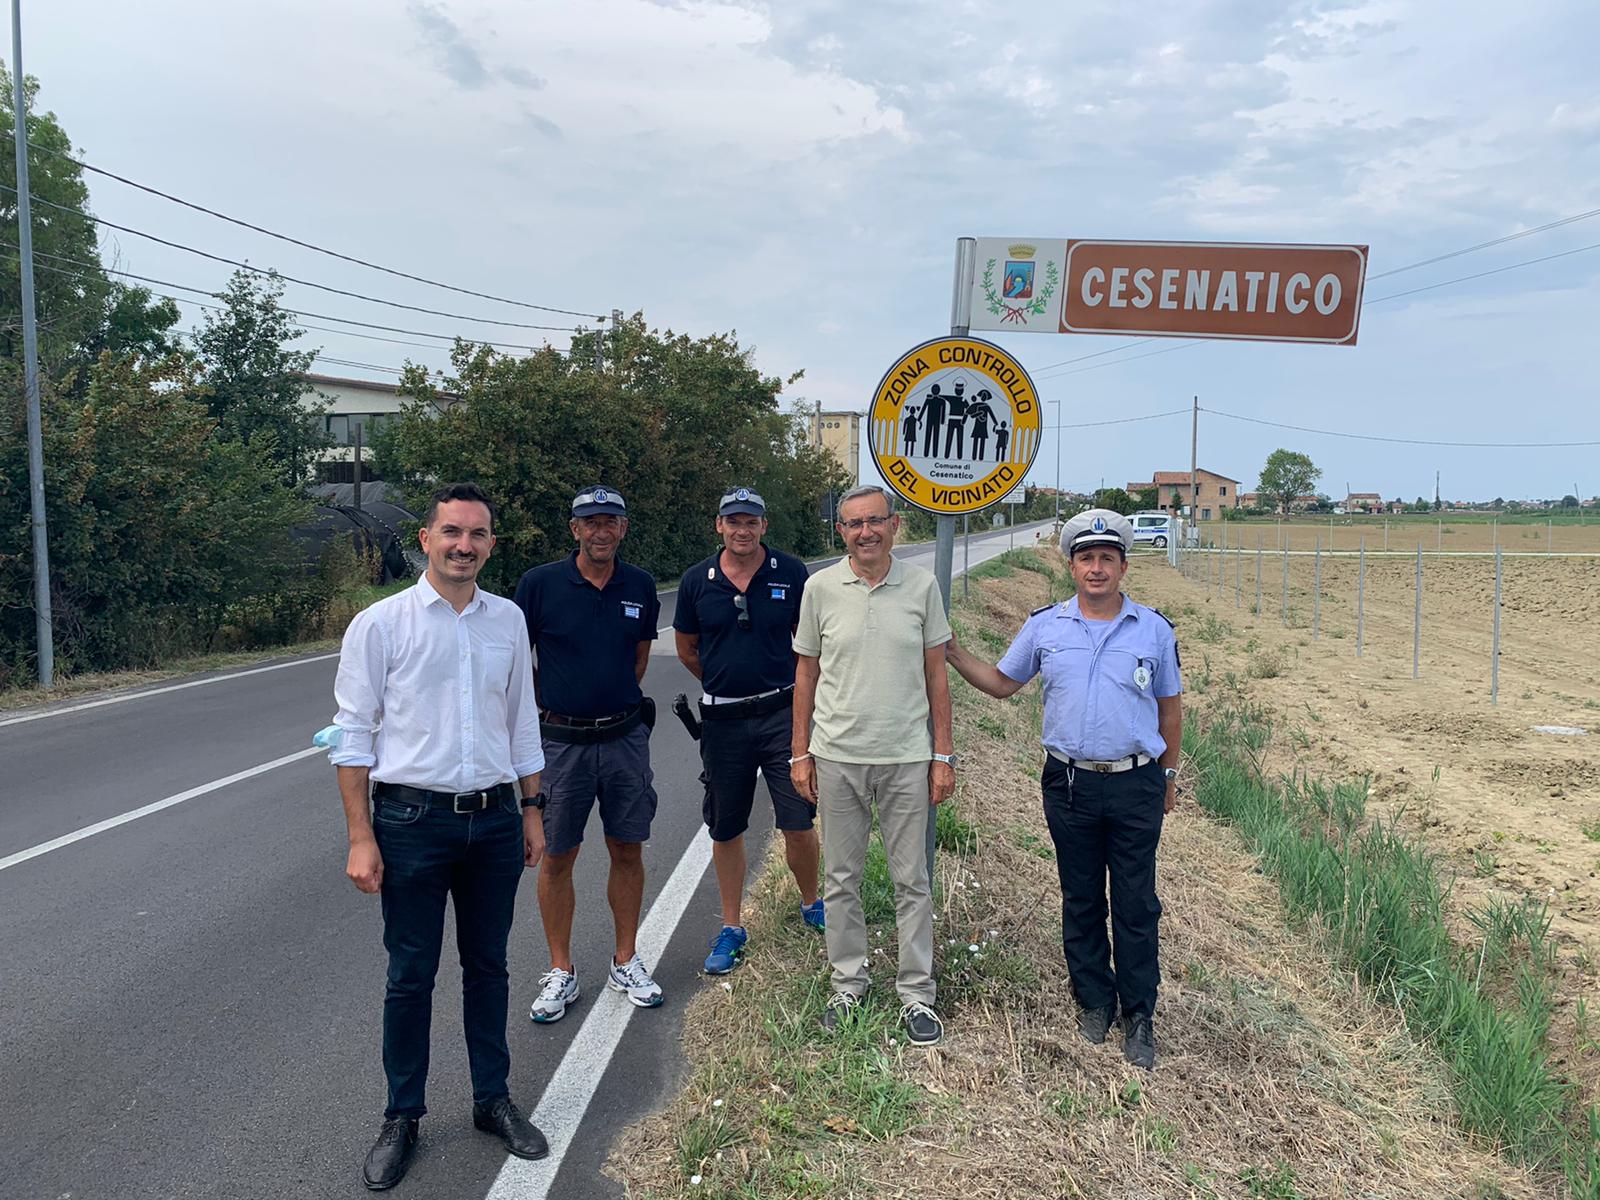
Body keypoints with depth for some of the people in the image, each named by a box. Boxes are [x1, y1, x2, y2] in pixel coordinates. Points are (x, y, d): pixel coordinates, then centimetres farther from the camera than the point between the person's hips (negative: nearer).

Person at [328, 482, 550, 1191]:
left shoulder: (508, 621, 6)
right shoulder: (381, 623, -6)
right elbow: (352, 735, -5)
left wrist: (531, 812, 12)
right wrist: (361, 837, -8)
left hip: (494, 820, 3)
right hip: (413, 819, -3)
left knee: (488, 967, 14)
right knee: (410, 976, 7)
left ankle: (493, 1100, 30)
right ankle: (402, 1118, 25)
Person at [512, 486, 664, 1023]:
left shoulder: (640, 586, 2)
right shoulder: (540, 583, -7)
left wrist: (616, 700, 11)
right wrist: (550, 707, 2)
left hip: (625, 736, 3)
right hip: (560, 741, -2)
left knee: (627, 851, 10)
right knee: (557, 857, 6)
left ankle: (626, 962, 26)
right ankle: (560, 972, 22)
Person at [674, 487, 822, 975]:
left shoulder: (791, 573, -3)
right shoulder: (697, 580, 0)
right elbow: (687, 649, 13)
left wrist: (784, 687, 10)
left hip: (782, 714, -1)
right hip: (723, 720, 1)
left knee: (799, 823, 0)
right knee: (726, 829, 10)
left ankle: (812, 905, 27)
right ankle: (731, 928, 26)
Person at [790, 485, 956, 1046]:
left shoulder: (922, 585, -1)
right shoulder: (820, 588, -1)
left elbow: (936, 674, 3)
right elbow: (806, 673, 6)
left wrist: (944, 754, 1)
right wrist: (800, 753, 4)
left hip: (907, 757, 0)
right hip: (837, 756, 1)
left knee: (912, 881, 8)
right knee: (842, 878, 12)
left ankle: (917, 993, 22)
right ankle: (848, 983, 28)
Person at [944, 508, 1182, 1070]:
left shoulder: (1154, 629, 0)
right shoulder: (1045, 626, 2)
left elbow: (1170, 707, 10)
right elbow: (1002, 682, 12)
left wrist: (1169, 775, 14)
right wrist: (953, 652, 1)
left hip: (1136, 785, -1)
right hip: (1069, 785, 1)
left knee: (1136, 906, 5)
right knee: (1081, 901, 12)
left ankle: (1139, 1015, 20)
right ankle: (1095, 1001, 29)